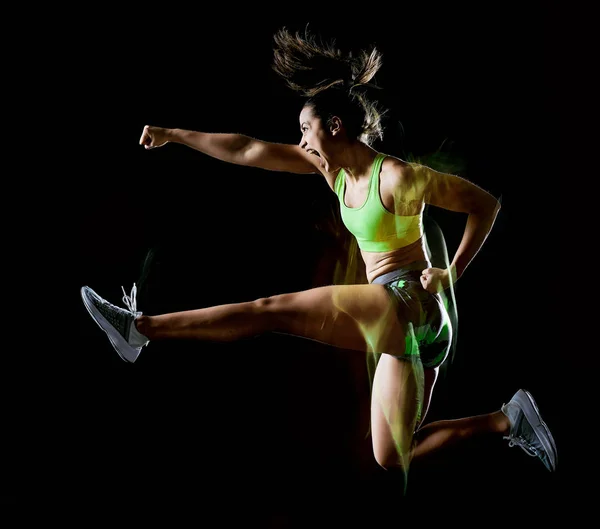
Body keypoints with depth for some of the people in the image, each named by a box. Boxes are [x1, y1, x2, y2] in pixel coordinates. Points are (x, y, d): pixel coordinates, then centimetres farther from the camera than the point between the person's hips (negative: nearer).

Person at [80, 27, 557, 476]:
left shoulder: (398, 178, -13)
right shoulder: (335, 168, 10)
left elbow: (485, 204, -6)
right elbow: (250, 152, 11)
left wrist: (453, 274, -10)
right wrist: (175, 135, 12)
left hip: (412, 304, -9)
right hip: (399, 322, 9)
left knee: (272, 310, -14)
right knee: (392, 459, 12)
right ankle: (506, 419, 14)